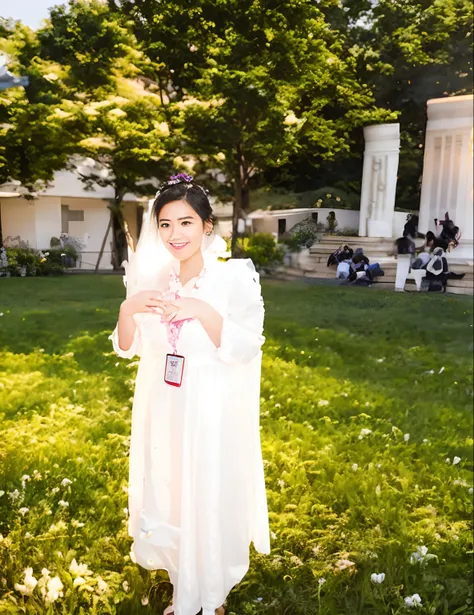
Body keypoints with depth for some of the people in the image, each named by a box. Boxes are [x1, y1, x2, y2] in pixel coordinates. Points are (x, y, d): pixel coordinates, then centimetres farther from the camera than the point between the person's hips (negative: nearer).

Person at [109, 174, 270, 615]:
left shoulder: (233, 278, -13)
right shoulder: (152, 279, 0)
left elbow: (245, 350, -17)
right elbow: (128, 348, 4)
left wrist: (203, 311, -30)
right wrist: (128, 310, -16)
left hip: (213, 413, -4)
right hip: (164, 412, 4)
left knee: (212, 504, 12)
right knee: (170, 500, 19)